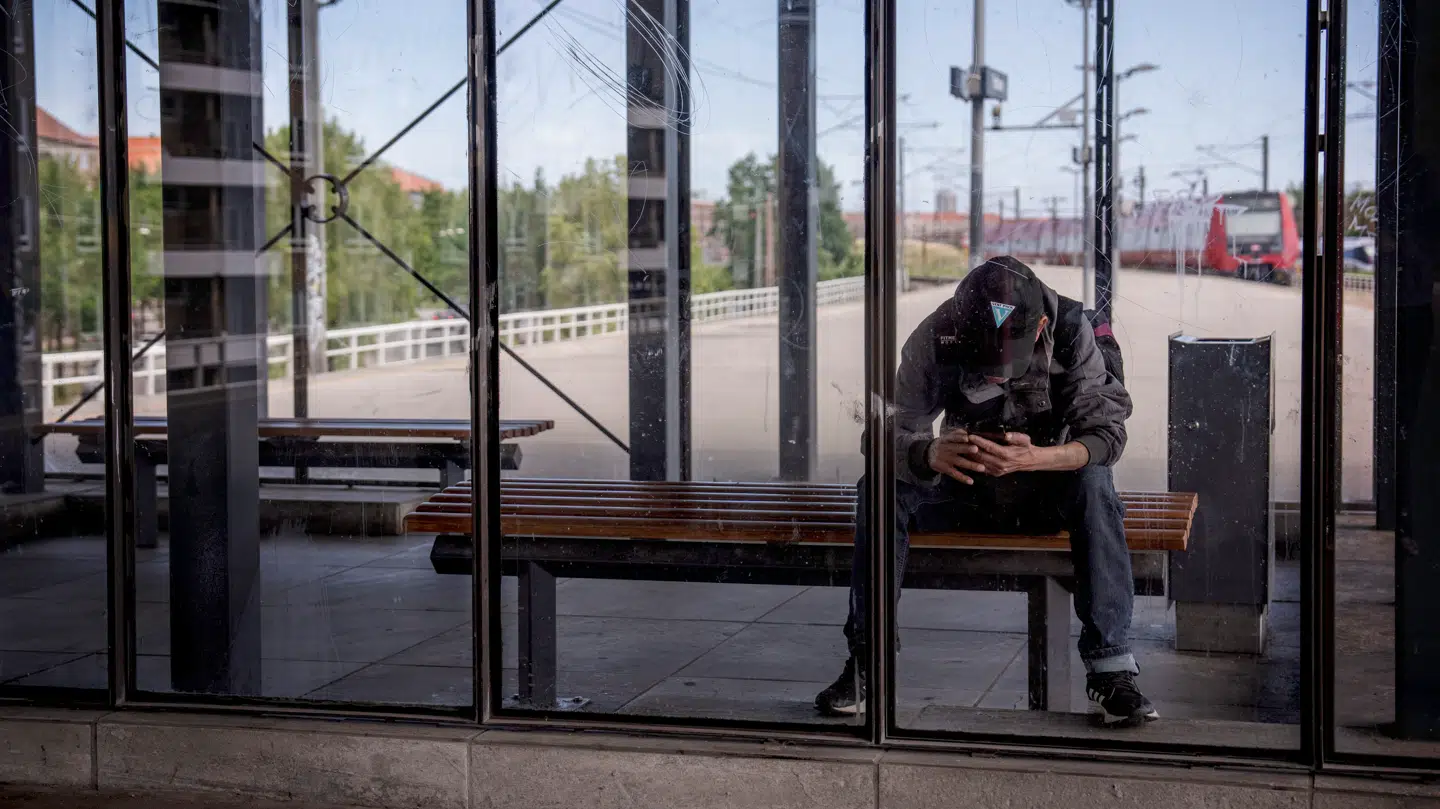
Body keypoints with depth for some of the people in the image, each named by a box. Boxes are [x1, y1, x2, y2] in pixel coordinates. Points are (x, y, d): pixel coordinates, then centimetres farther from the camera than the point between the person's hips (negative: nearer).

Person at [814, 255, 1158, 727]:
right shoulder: (935, 339, -19)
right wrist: (931, 454, -46)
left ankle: (1110, 669, -31)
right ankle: (865, 662, -19)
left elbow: (1107, 431, -25)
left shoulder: (1069, 330, -21)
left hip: (1044, 484, -1)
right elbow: (892, 433, -22)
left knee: (1093, 485, -34)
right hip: (965, 485, 1)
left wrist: (1034, 458, -45)